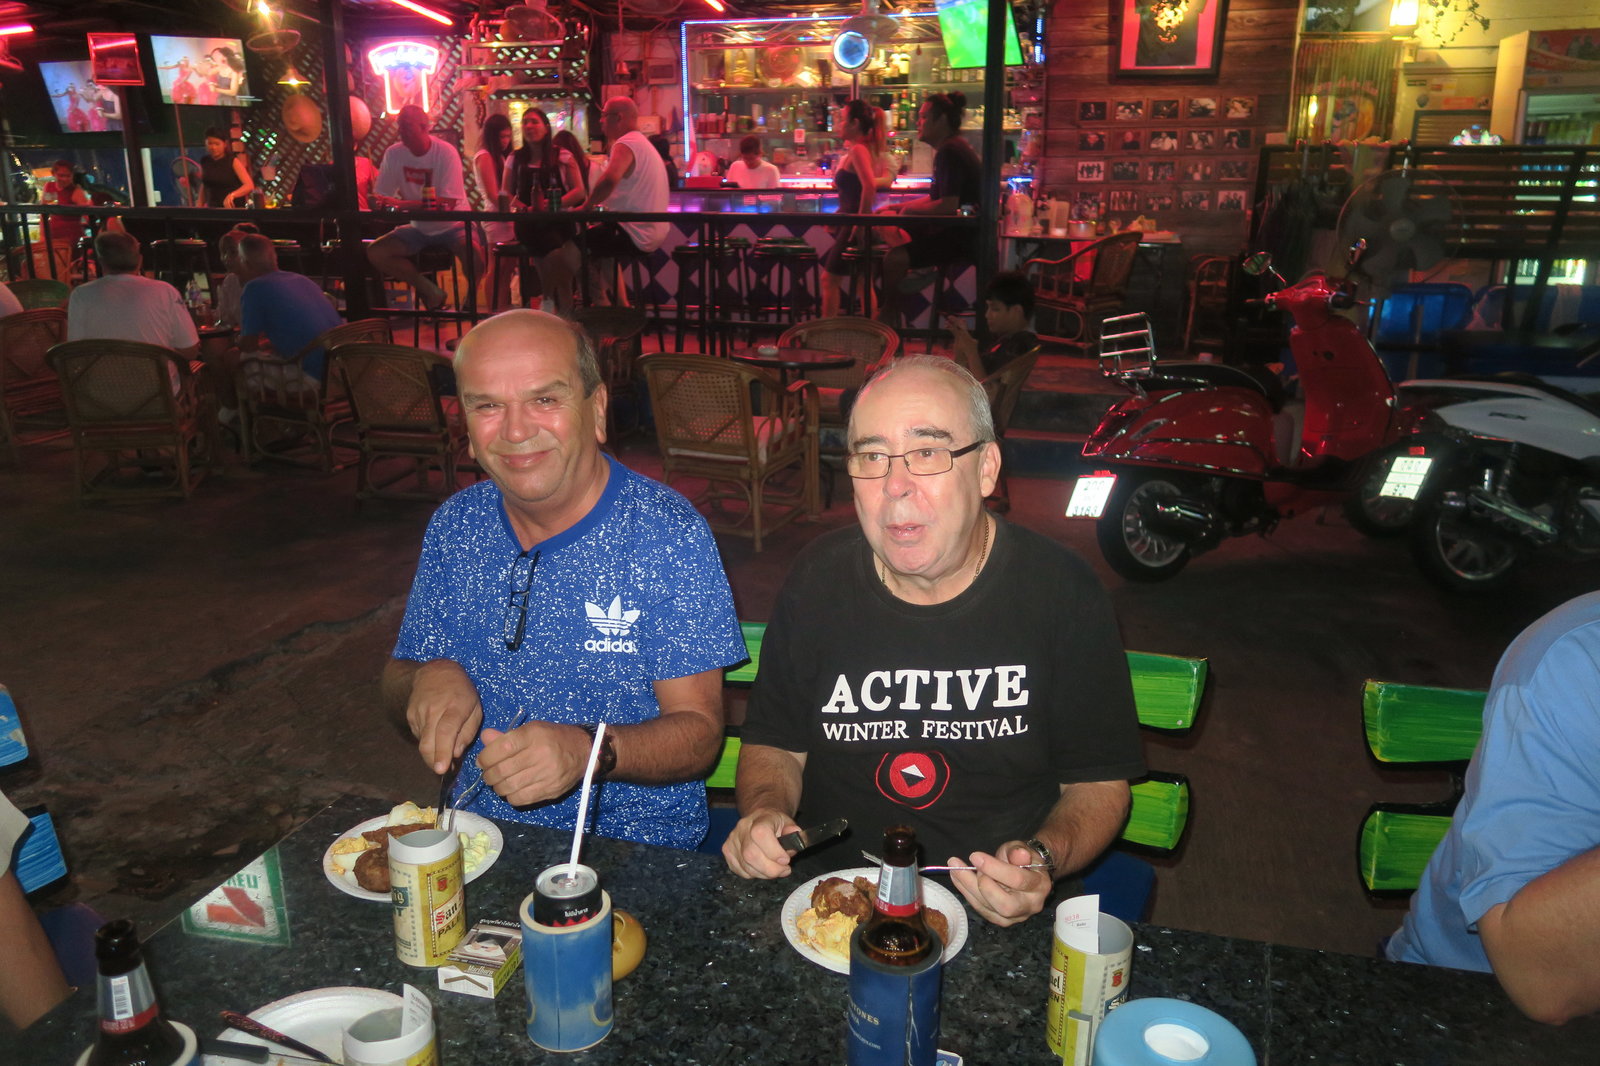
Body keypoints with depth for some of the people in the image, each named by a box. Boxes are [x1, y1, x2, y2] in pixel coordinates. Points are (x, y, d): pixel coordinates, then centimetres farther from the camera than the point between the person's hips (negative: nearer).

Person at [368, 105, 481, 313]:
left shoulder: (446, 152, -16)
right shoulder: (394, 154, -3)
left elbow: (447, 204, -23)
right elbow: (379, 197, 0)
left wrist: (400, 204, -32)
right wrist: (380, 204, -27)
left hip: (452, 225, -5)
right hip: (418, 229, 5)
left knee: (475, 256, -35)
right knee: (375, 253, -15)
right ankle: (430, 291, 2)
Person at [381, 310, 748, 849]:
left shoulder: (670, 535, -11)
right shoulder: (454, 525, 4)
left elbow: (699, 732, -11)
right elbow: (397, 683, 13)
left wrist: (587, 749, -30)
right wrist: (429, 678, -11)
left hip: (637, 843, -4)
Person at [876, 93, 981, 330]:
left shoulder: (950, 151, -17)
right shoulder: (949, 148, 17)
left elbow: (948, 205, -26)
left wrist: (910, 210, -11)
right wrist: (896, 207, 16)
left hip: (960, 237, -12)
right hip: (956, 232, 12)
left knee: (894, 258, -26)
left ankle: (889, 317, -3)